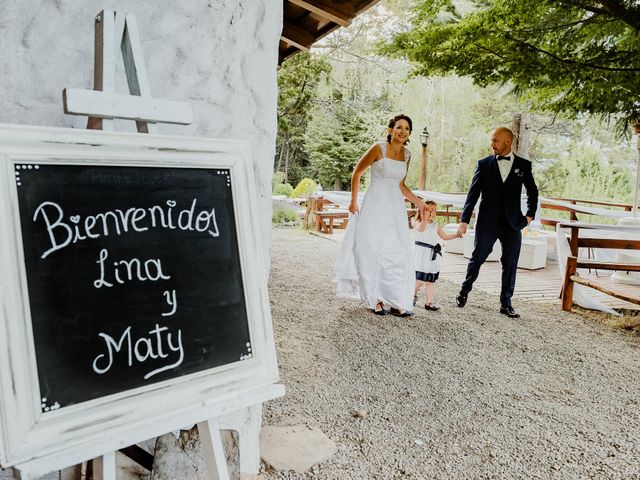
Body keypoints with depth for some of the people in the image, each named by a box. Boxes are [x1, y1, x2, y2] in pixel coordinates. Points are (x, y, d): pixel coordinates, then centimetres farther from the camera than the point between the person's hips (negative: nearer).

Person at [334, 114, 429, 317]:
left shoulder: (406, 155, 9)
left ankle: (396, 302, 9)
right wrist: (353, 201, -4)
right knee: (373, 252, 0)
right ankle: (376, 300, 11)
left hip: (396, 208, 5)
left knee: (398, 254, 2)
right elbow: (356, 173, -2)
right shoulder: (378, 148, -8)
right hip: (375, 206, -5)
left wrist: (417, 201, 12)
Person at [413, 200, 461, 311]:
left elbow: (445, 236, 19)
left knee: (431, 280, 8)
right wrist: (425, 219, -51)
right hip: (421, 253, -6)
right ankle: (413, 294, 19)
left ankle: (428, 302, 16)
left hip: (433, 254, 7)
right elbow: (421, 229, -32)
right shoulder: (419, 223, -8)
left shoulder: (435, 225, 13)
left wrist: (456, 234, 4)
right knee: (420, 279, -9)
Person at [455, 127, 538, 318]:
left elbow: (532, 192, 17)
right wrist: (464, 220, -7)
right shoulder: (484, 164, 1)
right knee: (477, 258, 8)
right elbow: (473, 193, -1)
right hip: (487, 222, -1)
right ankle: (464, 291, 28)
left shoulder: (523, 165, 5)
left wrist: (530, 215, 8)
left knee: (510, 265, 5)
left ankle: (506, 304, 16)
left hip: (512, 223, 1)